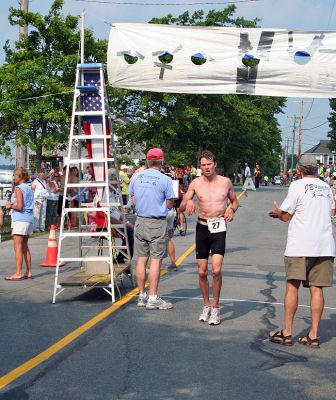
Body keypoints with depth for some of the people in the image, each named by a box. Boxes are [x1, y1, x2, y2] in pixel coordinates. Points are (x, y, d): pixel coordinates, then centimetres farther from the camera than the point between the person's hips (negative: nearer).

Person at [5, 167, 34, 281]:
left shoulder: (19, 188, -9)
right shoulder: (29, 189, 16)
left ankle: (18, 273, -7)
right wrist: (13, 205, 14)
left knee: (18, 247, -6)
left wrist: (10, 206, 0)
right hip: (29, 219, 9)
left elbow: (19, 207, -17)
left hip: (20, 219, -9)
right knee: (25, 247, 14)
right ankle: (28, 272, 15)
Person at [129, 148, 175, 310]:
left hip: (140, 222, 5)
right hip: (157, 223, -5)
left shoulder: (136, 178, 4)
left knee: (141, 258, 10)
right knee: (156, 260, -1)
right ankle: (153, 298, 1)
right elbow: (170, 204, -6)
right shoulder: (165, 180, -10)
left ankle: (142, 296, 17)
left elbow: (133, 200, 11)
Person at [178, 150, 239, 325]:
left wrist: (232, 210, -4)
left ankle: (215, 307, 2)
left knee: (216, 270, -14)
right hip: (202, 227, 2)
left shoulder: (225, 182, 2)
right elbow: (181, 207, 2)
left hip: (219, 229, -2)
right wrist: (188, 202, -21)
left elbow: (234, 201, 18)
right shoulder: (196, 183, 2)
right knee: (202, 272, 6)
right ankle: (206, 306, 25)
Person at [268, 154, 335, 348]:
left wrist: (278, 212, 20)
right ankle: (313, 335, 4)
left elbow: (286, 216, -3)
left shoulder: (298, 185, -4)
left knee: (292, 286, 2)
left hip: (300, 246, -5)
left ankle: (287, 332, 4)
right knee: (317, 289, 4)